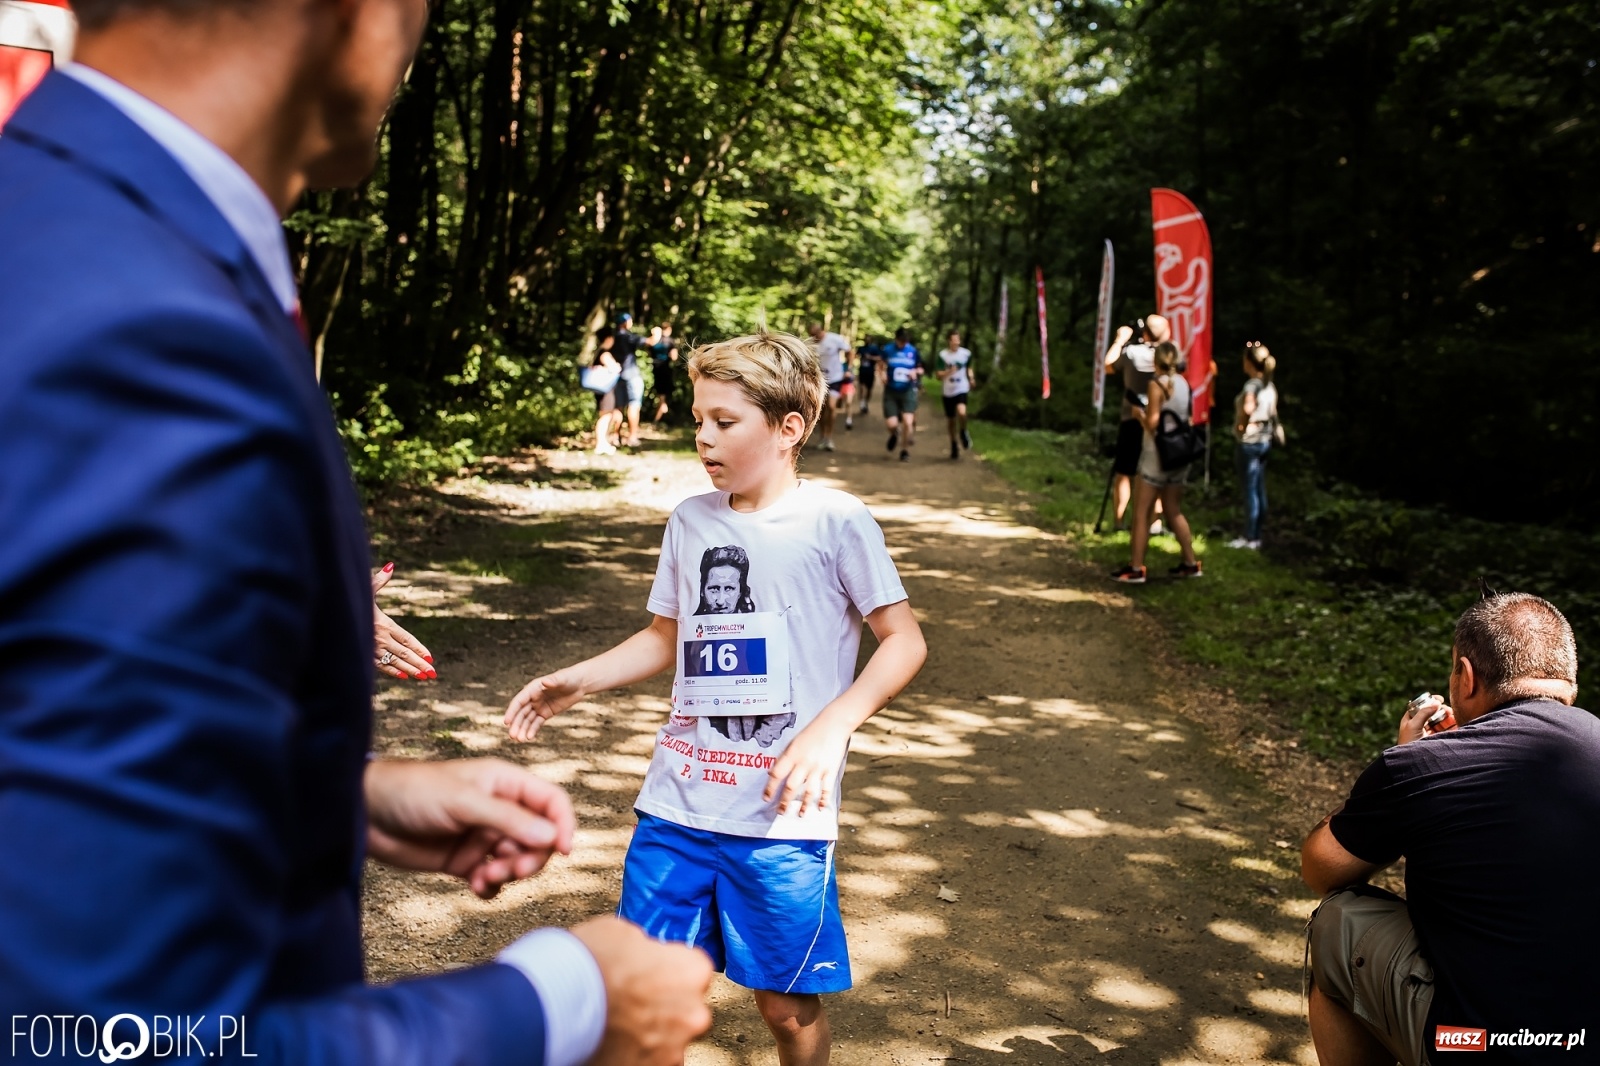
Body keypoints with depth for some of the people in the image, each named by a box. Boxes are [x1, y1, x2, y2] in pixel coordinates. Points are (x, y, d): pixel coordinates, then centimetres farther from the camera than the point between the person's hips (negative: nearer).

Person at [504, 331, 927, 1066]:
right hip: (677, 804, 4)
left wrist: (833, 726, -20)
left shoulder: (834, 522, -9)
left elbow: (904, 641, -8)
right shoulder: (690, 520, 6)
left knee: (786, 1003, 10)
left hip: (783, 814, -4)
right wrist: (577, 682, 6)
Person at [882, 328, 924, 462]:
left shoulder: (914, 352, 1)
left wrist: (915, 372, -10)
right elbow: (883, 367, 13)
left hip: (908, 391, 0)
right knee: (891, 424, -7)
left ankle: (905, 451, 9)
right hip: (891, 392, 0)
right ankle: (894, 435, 33)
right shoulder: (888, 351, 0)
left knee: (908, 422, -12)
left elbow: (920, 369, 12)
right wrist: (883, 375, -8)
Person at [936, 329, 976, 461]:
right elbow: (939, 375, -6)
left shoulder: (966, 354, 0)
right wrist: (948, 372, -26)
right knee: (951, 420, 9)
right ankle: (954, 445, 29)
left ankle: (963, 432, 3)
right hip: (948, 392, 1)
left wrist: (971, 379, -1)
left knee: (961, 412, -28)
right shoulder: (943, 355, -5)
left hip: (962, 390, -1)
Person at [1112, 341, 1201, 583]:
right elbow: (1186, 418, 12)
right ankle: (1190, 563, 19)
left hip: (1157, 454, -7)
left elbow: (1152, 424, -19)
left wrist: (1139, 413, 1)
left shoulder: (1156, 385, -13)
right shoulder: (1183, 383, 6)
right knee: (1173, 511, 17)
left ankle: (1136, 568, 0)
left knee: (1142, 512, 0)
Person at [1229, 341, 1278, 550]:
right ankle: (1257, 535, 18)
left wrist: (1240, 426, -11)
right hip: (1265, 441, 8)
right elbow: (1273, 412, 8)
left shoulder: (1252, 386, -17)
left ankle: (1250, 538, 2)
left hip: (1249, 443, -8)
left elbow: (1247, 409, -28)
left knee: (1250, 491, -3)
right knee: (1260, 490, 12)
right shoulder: (1270, 386, 8)